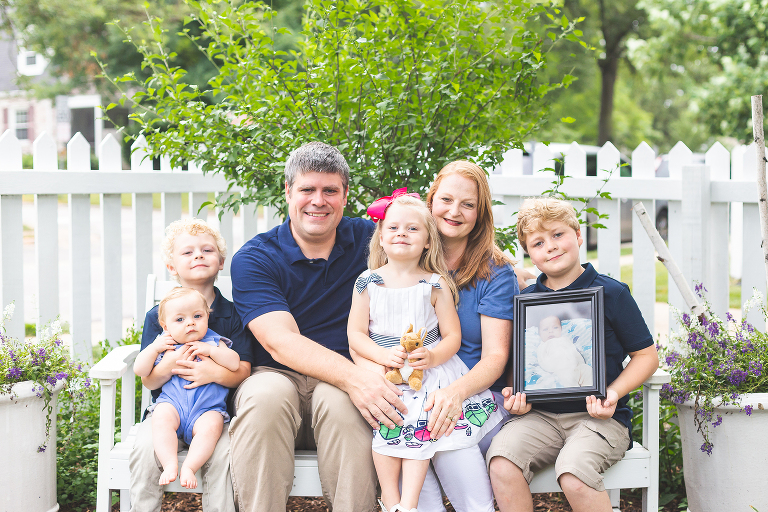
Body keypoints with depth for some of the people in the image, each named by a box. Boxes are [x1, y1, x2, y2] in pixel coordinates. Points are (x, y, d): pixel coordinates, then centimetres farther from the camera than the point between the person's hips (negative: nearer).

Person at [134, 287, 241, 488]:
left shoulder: (214, 342, 12)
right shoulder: (164, 344, 14)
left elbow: (234, 364, -1)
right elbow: (140, 370, 10)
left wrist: (210, 350, -11)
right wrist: (154, 348, -2)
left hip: (207, 407, -1)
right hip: (172, 403, 1)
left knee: (211, 426, -33)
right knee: (162, 419, -32)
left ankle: (189, 466, -37)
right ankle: (170, 464, -38)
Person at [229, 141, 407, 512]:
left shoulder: (366, 240, 7)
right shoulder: (253, 259, -1)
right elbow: (281, 342, -15)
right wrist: (353, 377, -32)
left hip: (346, 382, 1)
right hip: (277, 376, -1)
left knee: (339, 401, -34)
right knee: (267, 396, -35)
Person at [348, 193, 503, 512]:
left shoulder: (436, 285, 4)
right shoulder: (367, 283, 5)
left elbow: (452, 336, 3)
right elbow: (356, 334, 2)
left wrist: (432, 357, -18)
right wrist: (384, 355, -16)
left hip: (428, 368, 0)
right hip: (380, 369, 0)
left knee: (420, 419, -24)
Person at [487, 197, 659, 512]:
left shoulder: (610, 293, -1)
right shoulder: (525, 300, 10)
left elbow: (646, 356, 3)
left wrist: (613, 393, -13)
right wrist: (516, 393, -1)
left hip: (598, 416, -3)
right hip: (540, 413, 4)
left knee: (573, 474, -32)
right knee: (501, 464, -25)